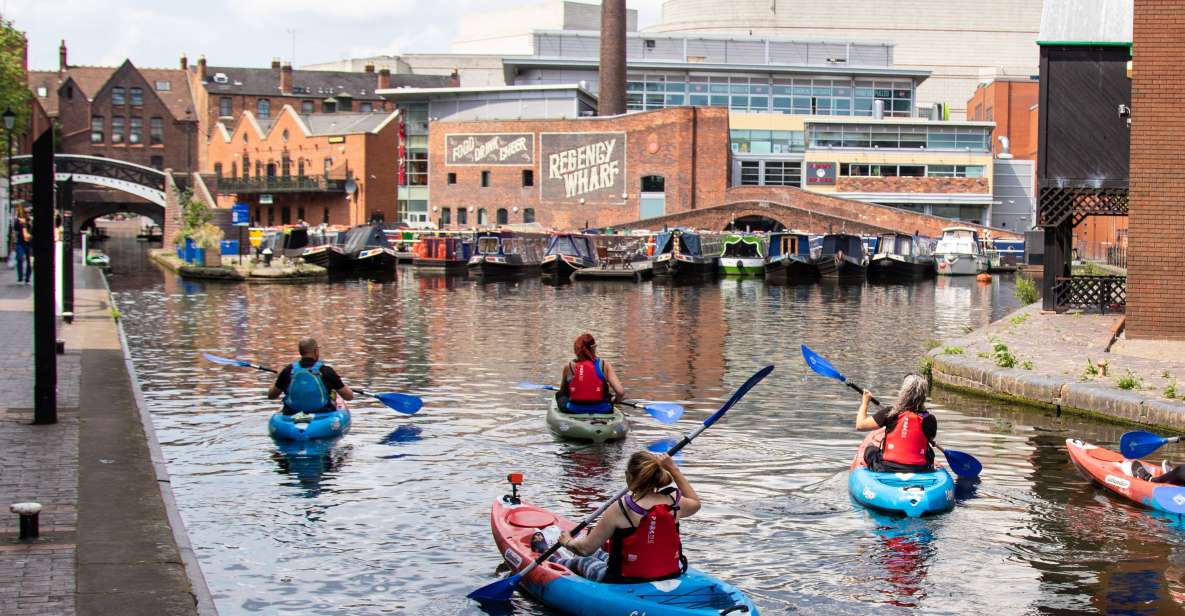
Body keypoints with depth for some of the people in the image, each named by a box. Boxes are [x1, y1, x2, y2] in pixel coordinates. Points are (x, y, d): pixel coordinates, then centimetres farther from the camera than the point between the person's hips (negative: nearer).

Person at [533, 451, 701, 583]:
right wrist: (674, 470, 15)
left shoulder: (620, 510, -22)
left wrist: (568, 542, 11)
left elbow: (586, 548, -11)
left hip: (626, 583, -5)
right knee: (602, 556, 35)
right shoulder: (674, 503, -12)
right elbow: (695, 502, 16)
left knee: (581, 562, 29)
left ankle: (552, 558, 62)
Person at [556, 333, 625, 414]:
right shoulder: (604, 365, -8)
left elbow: (562, 391, 11)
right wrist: (615, 400, 9)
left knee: (559, 395, 32)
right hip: (601, 410, 0)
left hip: (574, 410, 0)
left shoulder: (569, 366, -5)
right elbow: (621, 392, -14)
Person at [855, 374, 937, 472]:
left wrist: (865, 401, 11)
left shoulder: (890, 413, -11)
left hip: (887, 469, -1)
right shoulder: (930, 420, -8)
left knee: (870, 449, 26)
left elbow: (860, 425, -4)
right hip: (920, 471, 1)